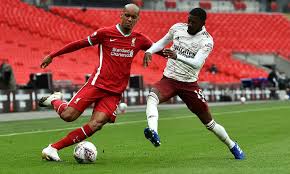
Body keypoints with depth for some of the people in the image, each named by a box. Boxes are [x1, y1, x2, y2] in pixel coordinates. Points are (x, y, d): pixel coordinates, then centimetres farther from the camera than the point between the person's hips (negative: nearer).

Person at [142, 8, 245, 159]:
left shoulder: (207, 41, -12)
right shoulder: (177, 28, 0)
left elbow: (197, 63, -26)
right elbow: (163, 42, 18)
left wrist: (177, 56, -41)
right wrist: (149, 51, -2)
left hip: (189, 84, -2)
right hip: (168, 80, 2)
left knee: (209, 122, 6)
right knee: (152, 97, -33)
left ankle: (232, 146, 29)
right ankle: (153, 132, -54)